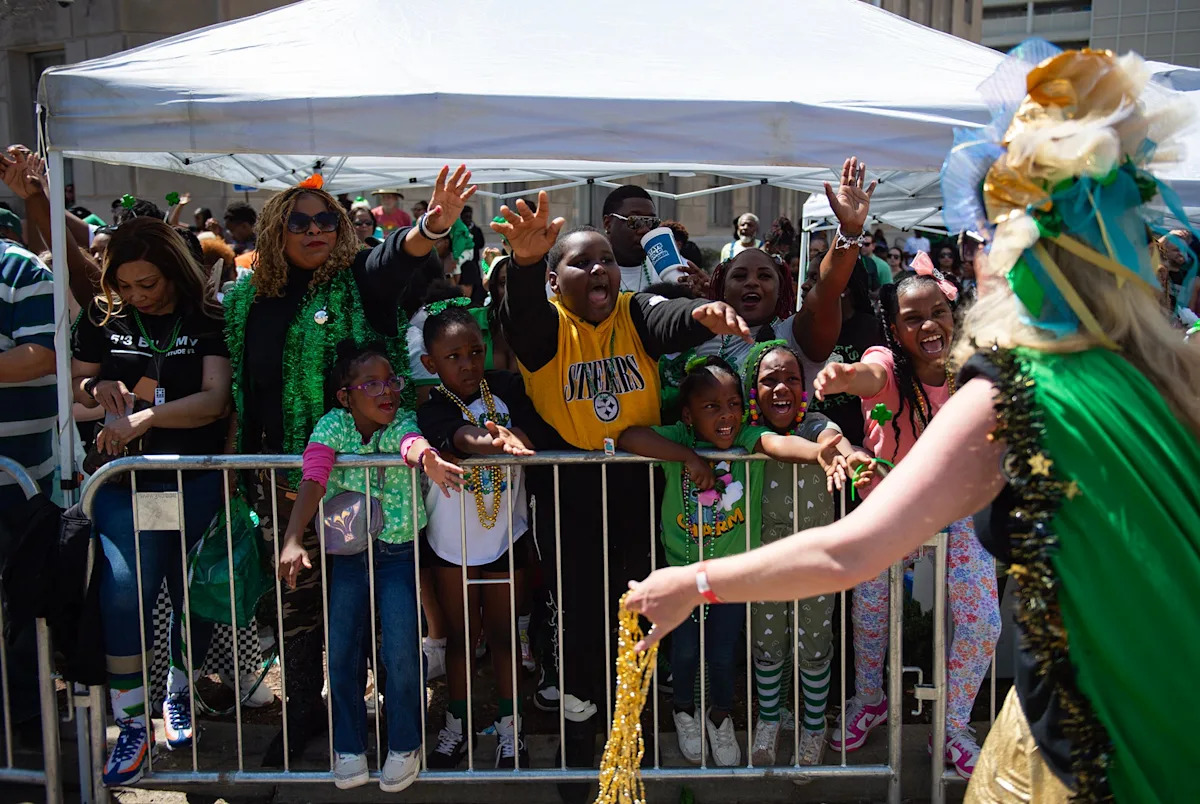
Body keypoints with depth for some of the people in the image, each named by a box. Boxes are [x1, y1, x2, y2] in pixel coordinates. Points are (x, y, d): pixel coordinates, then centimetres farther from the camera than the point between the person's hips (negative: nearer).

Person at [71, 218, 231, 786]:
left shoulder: (206, 320, -4)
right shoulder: (102, 319, 4)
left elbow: (214, 399, -13)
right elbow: (77, 383, 15)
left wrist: (144, 417, -25)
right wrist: (98, 387, -9)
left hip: (197, 481, -1)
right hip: (124, 481, 1)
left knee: (192, 595, 9)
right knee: (123, 594, -10)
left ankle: (179, 697, 32)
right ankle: (132, 723, 1)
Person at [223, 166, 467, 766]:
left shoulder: (359, 280, -4)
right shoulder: (249, 301, 7)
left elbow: (397, 258, -26)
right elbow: (242, 391, 12)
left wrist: (435, 224, -46)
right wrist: (250, 465, 6)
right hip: (287, 476, 3)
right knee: (297, 594, 10)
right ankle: (304, 711, 27)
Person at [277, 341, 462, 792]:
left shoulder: (402, 422, -12)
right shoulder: (332, 426, -10)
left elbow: (412, 441, -36)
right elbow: (312, 483, -22)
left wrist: (426, 458, -61)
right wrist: (292, 541, -35)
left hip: (399, 552, -1)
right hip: (347, 555, 1)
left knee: (400, 652, -4)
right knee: (342, 652, 2)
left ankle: (404, 747, 17)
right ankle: (349, 749, 21)